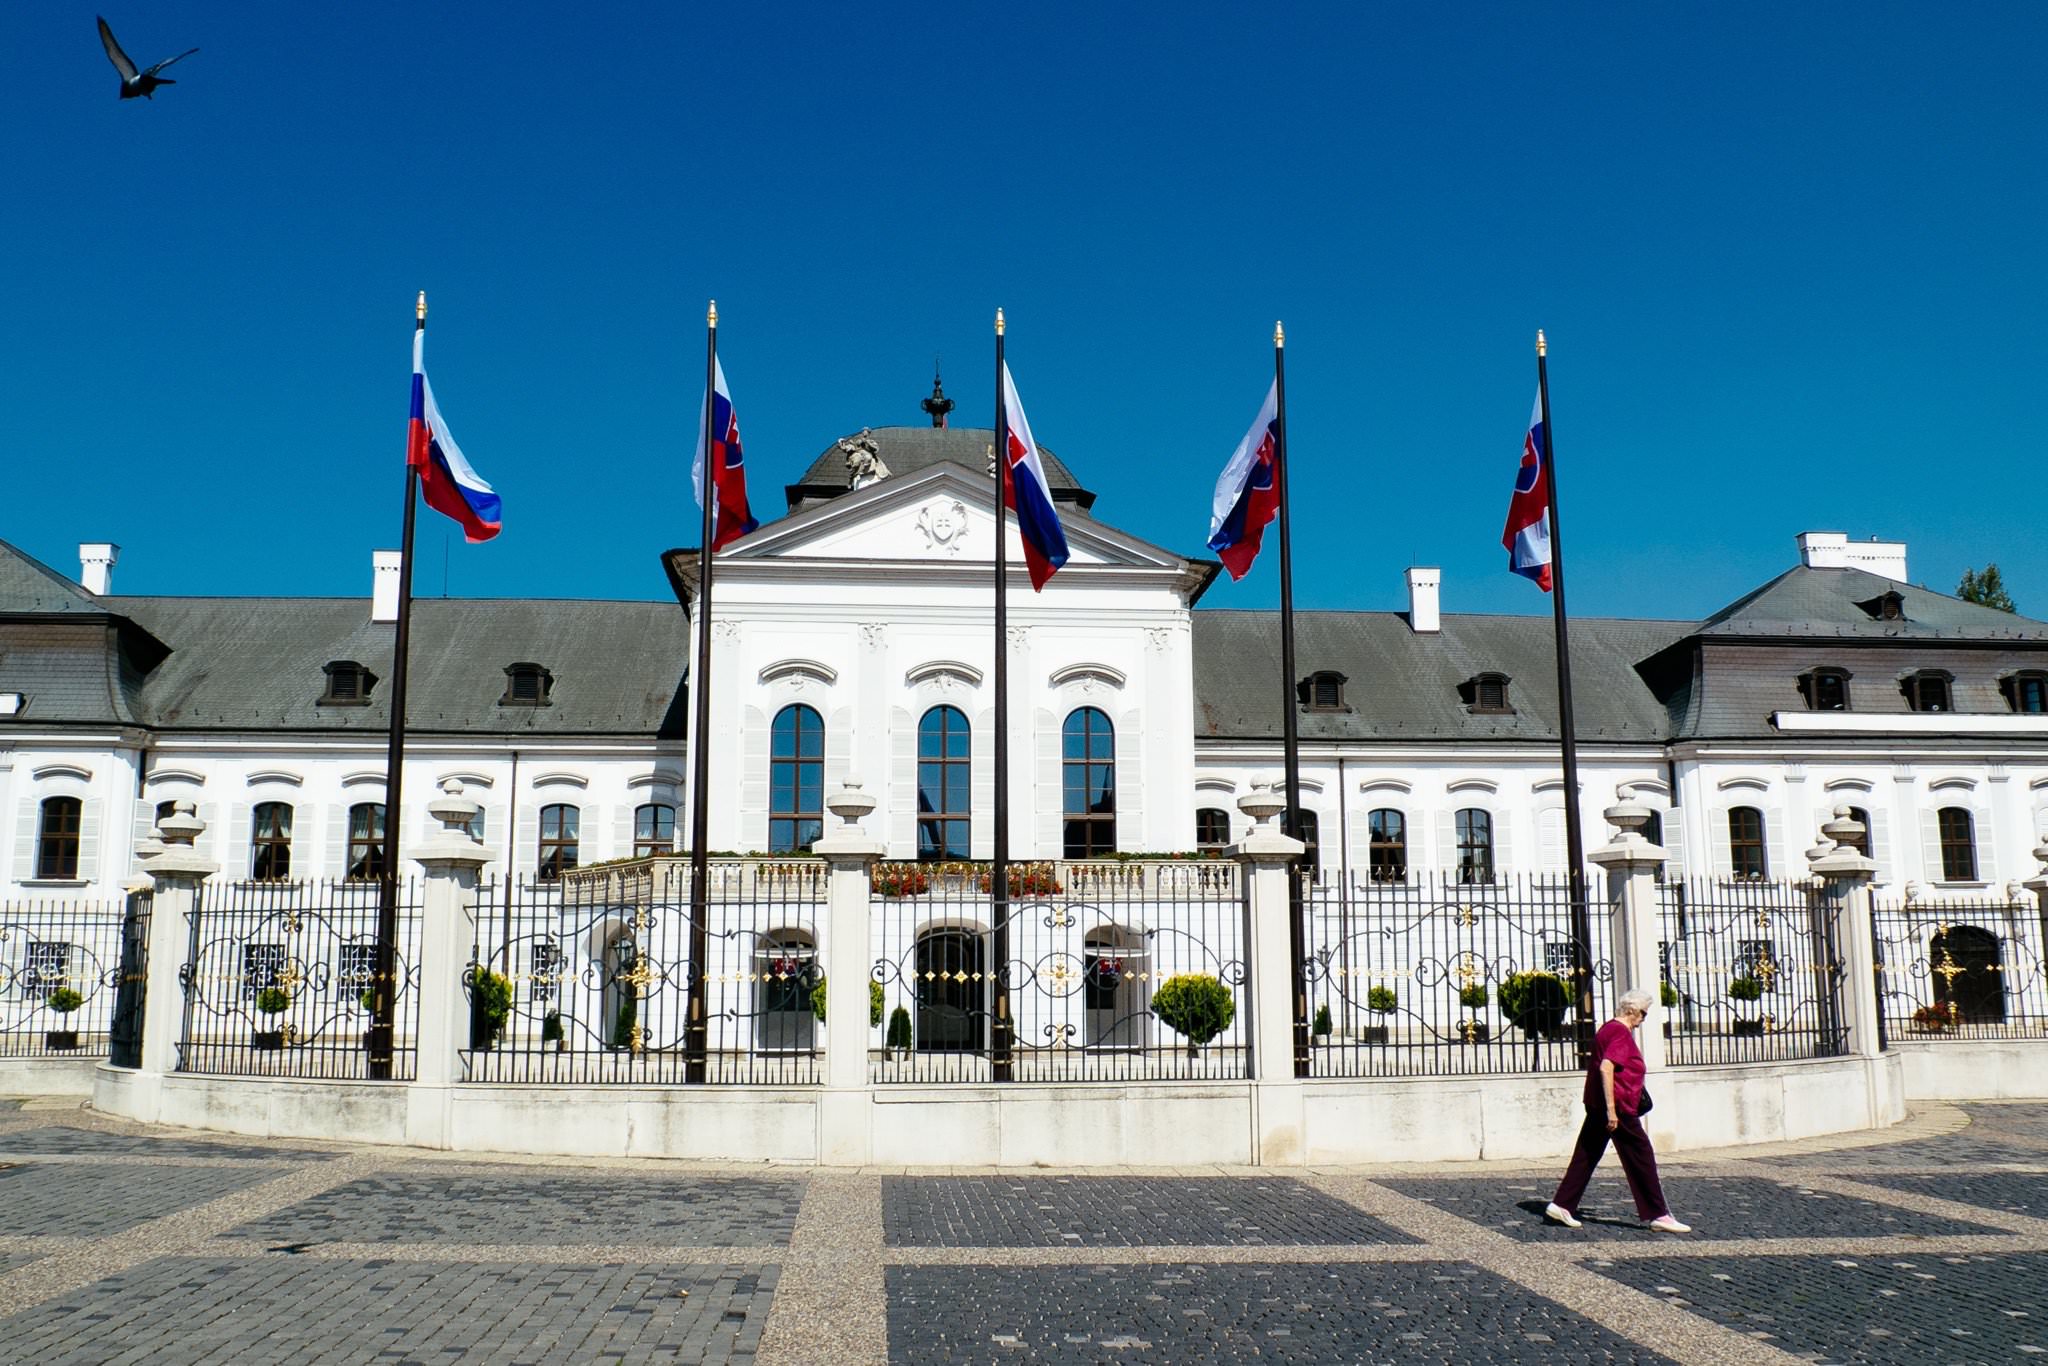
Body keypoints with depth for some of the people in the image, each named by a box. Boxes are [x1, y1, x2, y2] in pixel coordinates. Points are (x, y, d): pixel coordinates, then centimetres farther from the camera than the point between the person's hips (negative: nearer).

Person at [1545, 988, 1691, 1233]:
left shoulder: (1607, 1029, 15)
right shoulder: (1621, 1033, -15)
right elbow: (1606, 1068, -26)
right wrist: (1611, 1109, -27)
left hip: (1596, 1105, 10)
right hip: (1619, 1107, -10)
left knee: (1586, 1155, 10)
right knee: (1642, 1158, -1)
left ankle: (1561, 1205, 8)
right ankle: (1658, 1215, 4)